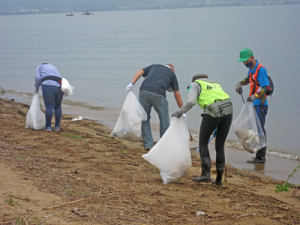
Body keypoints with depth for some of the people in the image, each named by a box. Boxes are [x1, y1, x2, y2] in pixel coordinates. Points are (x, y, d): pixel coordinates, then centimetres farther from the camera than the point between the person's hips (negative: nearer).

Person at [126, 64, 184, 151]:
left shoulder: (154, 66, 32)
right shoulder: (171, 73, 25)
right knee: (164, 119, 14)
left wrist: (132, 83, 2)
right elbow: (177, 95, 23)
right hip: (158, 94, -2)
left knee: (145, 118, 15)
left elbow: (140, 72, 12)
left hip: (144, 91, 2)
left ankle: (147, 144, 11)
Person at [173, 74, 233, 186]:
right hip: (228, 111, 6)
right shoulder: (215, 84, 32)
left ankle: (206, 173, -3)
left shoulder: (195, 84, 13)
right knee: (220, 146, 14)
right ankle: (219, 179, 15)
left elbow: (191, 101, -5)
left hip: (213, 113, -6)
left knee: (203, 143, 9)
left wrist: (179, 112, 8)